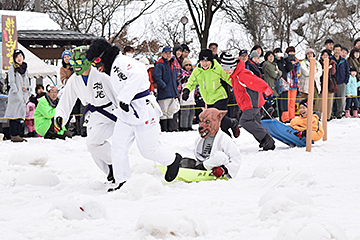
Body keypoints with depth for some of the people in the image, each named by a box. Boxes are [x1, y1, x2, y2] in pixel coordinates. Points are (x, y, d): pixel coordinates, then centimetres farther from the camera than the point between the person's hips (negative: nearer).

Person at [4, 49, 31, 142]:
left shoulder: (24, 68, 19)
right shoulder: (12, 68, -1)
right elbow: (12, 81, -8)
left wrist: (27, 93, 17)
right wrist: (16, 92, -16)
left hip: (24, 94, 7)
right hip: (15, 95, -7)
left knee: (20, 114, 6)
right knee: (15, 114, -11)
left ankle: (17, 134, 8)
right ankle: (14, 135, -14)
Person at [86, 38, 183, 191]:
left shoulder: (121, 62, -17)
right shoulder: (113, 66, 15)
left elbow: (137, 75, -36)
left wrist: (124, 98, -35)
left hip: (143, 111, -10)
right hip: (126, 115, 10)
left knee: (149, 150, 0)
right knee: (118, 148, 0)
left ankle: (173, 160, 26)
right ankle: (122, 183, 5)